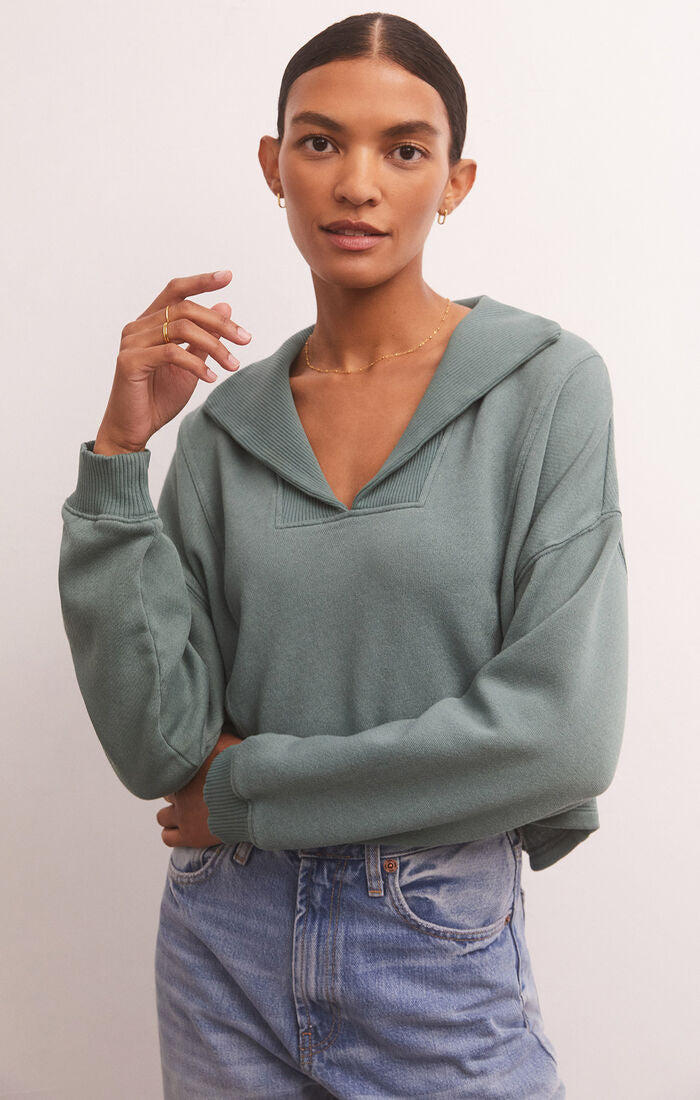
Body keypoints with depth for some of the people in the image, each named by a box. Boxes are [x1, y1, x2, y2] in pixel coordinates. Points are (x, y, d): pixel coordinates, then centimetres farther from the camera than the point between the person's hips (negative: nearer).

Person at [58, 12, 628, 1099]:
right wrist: (120, 452, -13)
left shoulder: (548, 384, -9)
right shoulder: (224, 426, 0)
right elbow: (156, 744, -8)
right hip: (230, 941, 3)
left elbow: (561, 730, -17)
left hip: (441, 954, -3)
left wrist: (250, 788, -9)